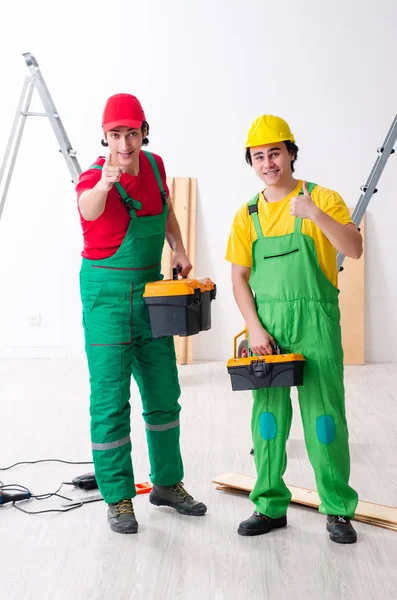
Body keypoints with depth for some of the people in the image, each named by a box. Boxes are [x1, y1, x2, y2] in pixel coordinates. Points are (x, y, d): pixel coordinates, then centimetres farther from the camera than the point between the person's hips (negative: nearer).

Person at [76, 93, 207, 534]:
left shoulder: (153, 165, 2)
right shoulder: (94, 178, -17)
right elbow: (89, 209, -43)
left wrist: (178, 248, 5)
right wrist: (103, 184, -64)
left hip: (150, 289, 6)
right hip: (107, 292, -6)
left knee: (163, 394, 14)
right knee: (110, 399, -4)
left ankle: (167, 484, 30)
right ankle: (118, 499, 10)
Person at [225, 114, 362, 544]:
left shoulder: (322, 198, 0)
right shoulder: (247, 215, 10)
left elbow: (354, 249, -13)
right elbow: (239, 278, 8)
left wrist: (314, 213, -25)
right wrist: (254, 328, -4)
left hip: (316, 320, -3)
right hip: (267, 322, 3)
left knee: (324, 415, 1)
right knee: (267, 415, 8)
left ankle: (338, 509, 14)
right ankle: (270, 506, 20)